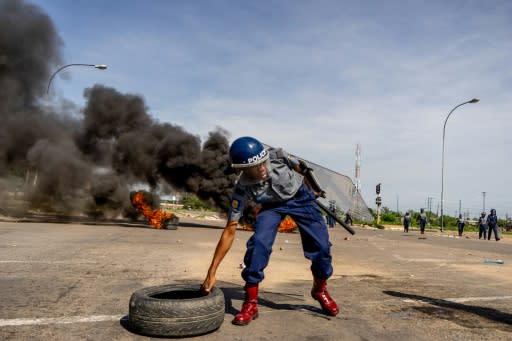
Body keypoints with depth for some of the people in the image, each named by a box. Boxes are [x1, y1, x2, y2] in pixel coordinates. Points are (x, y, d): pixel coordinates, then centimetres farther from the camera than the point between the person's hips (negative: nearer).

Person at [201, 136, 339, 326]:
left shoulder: (278, 157, -32)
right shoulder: (242, 189, -31)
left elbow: (300, 168, -8)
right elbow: (229, 232, -28)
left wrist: (313, 190, 10)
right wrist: (212, 272, -31)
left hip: (300, 197, 1)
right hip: (272, 205, -1)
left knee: (321, 244, -6)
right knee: (258, 243, -24)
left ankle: (320, 290, 23)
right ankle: (250, 303, -7)